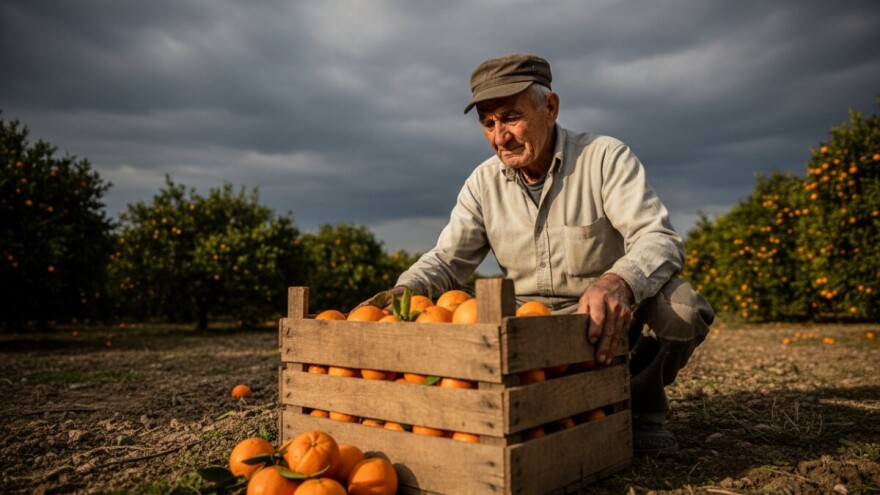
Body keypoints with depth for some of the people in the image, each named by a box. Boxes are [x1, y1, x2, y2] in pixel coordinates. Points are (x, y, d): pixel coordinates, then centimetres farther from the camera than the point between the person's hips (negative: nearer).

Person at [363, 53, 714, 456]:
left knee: (680, 305, -33)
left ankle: (642, 405, -1)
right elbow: (446, 260, -1)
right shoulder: (483, 183, 0)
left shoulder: (606, 158, -12)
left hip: (611, 316, -3)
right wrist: (403, 292, -24)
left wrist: (618, 281, -47)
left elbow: (659, 239, -24)